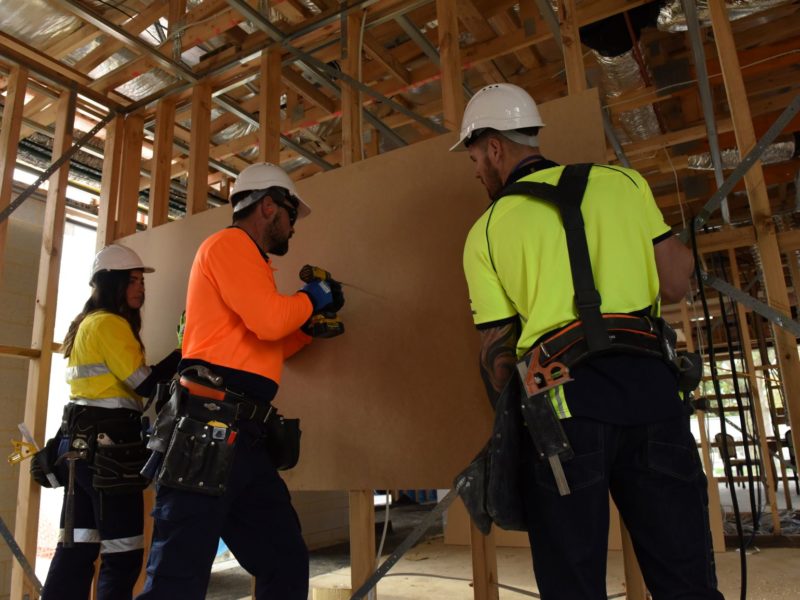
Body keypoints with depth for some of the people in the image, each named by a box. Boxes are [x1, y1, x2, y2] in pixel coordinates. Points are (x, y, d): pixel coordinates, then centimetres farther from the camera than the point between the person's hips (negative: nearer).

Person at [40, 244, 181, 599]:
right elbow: (144, 383, -17)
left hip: (84, 443, 10)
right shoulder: (110, 323, -10)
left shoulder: (88, 323, 20)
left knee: (77, 548, 12)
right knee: (123, 554, -5)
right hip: (105, 444, -10)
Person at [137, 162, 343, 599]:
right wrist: (311, 297, 0)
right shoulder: (230, 243, -4)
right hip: (210, 428, -10)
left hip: (241, 436, 10)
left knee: (287, 565, 12)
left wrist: (312, 323, 22)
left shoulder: (245, 257, 25)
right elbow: (269, 319, -19)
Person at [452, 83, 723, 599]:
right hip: (649, 381, 3)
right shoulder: (621, 181, 12)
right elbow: (675, 285, 11)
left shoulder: (486, 230, 6)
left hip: (561, 397, -2)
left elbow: (498, 351, 6)